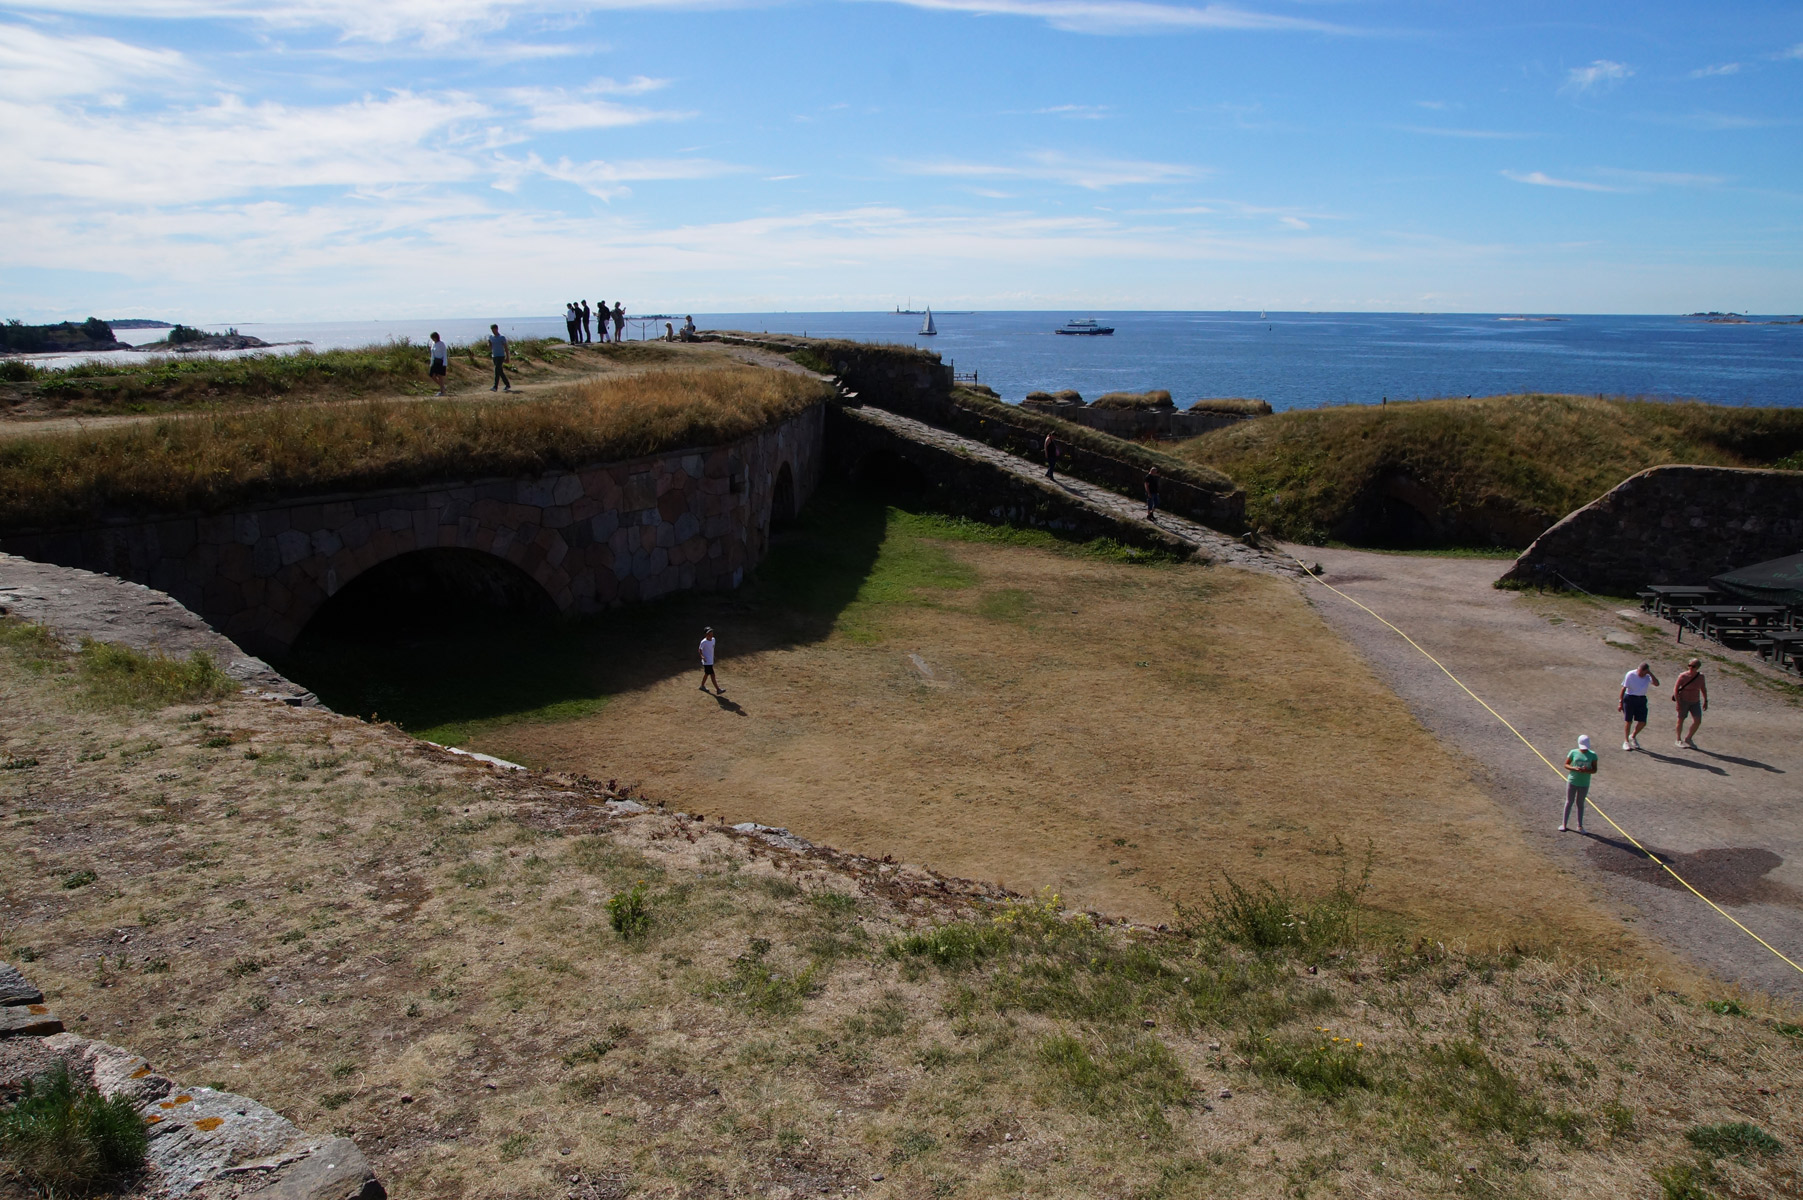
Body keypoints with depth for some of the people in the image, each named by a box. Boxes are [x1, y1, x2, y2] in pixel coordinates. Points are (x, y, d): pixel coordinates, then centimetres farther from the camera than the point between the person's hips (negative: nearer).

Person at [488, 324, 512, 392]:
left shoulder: (502, 337, -6)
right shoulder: (491, 337, 10)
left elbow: (506, 348, -4)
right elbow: (490, 347, 15)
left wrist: (507, 357, -7)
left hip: (501, 356, -7)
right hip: (494, 356, 7)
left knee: (497, 370, -16)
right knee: (500, 372, 10)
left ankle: (495, 387, -21)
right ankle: (508, 385, 21)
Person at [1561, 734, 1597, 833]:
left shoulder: (1592, 755, -3)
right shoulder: (1573, 753, -4)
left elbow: (1594, 770, -1)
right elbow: (1566, 765, 1)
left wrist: (1586, 770, -22)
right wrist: (1575, 768, -19)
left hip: (1584, 784, 0)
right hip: (1572, 781, 0)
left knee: (1580, 803, 10)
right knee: (1569, 802, 6)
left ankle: (1580, 826, 19)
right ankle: (1564, 824, 12)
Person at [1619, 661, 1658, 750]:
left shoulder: (1648, 676, -3)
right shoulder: (1630, 675, -11)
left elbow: (1656, 684, -20)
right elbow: (1624, 688, -7)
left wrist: (1650, 673, -20)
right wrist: (1620, 702, -8)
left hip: (1641, 700, 3)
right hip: (1630, 698, -3)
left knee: (1642, 722, 3)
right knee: (1628, 721, 3)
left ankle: (1633, 736, 30)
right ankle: (1626, 741, 16)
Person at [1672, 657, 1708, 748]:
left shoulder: (1701, 676, -3)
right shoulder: (1683, 676, -15)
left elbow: (1703, 689, 10)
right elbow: (1675, 689, -12)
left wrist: (1705, 701, 11)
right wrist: (1678, 703, -17)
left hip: (1695, 702, 3)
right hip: (1683, 701, -3)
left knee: (1698, 721, -6)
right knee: (1681, 720, 7)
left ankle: (1688, 738, 15)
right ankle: (1679, 740, 24)